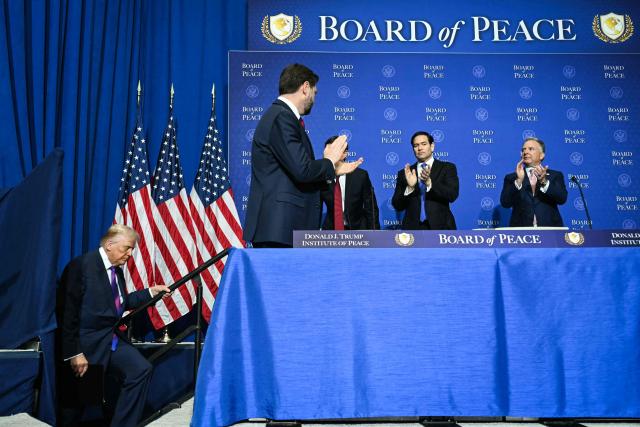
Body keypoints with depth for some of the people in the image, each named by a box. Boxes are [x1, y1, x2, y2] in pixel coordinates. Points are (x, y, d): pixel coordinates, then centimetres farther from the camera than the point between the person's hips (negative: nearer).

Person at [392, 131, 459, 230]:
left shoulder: (447, 168, 5)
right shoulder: (404, 173, 9)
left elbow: (452, 195, -9)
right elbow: (397, 206, 2)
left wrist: (429, 182, -22)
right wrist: (410, 187, -15)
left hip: (441, 227, -1)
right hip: (413, 228, 1)